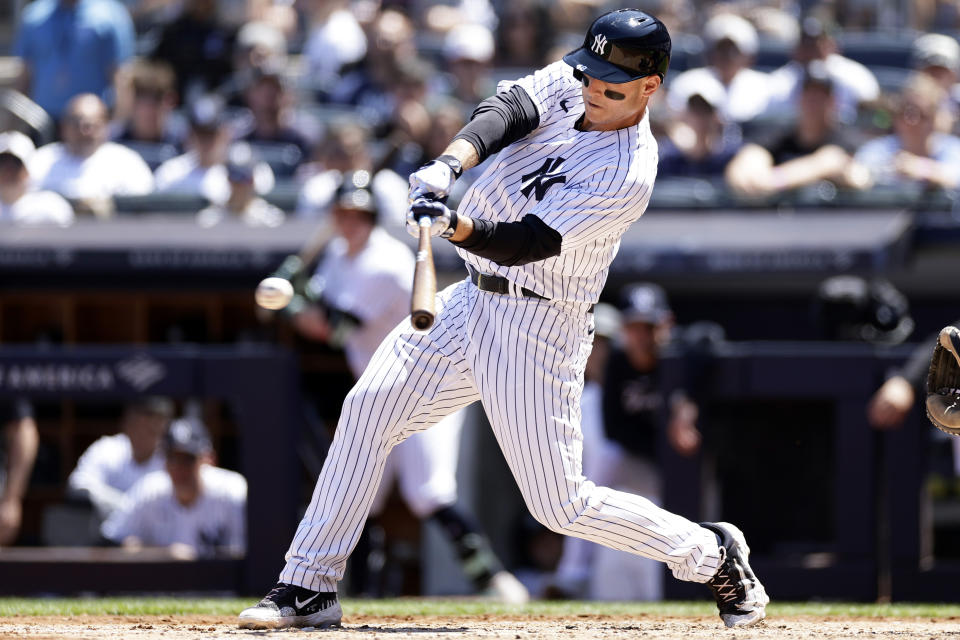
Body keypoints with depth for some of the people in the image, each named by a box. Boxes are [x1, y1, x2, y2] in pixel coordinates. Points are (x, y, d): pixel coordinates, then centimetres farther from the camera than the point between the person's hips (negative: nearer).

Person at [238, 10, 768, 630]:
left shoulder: (627, 177, -23)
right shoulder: (569, 83, -1)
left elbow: (522, 243, -27)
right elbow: (508, 109, -18)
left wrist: (455, 225, -45)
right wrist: (450, 163, -37)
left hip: (537, 328, -7)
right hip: (473, 299, 7)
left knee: (560, 503, -5)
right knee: (368, 409, -2)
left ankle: (714, 554, 16)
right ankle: (310, 587, 4)